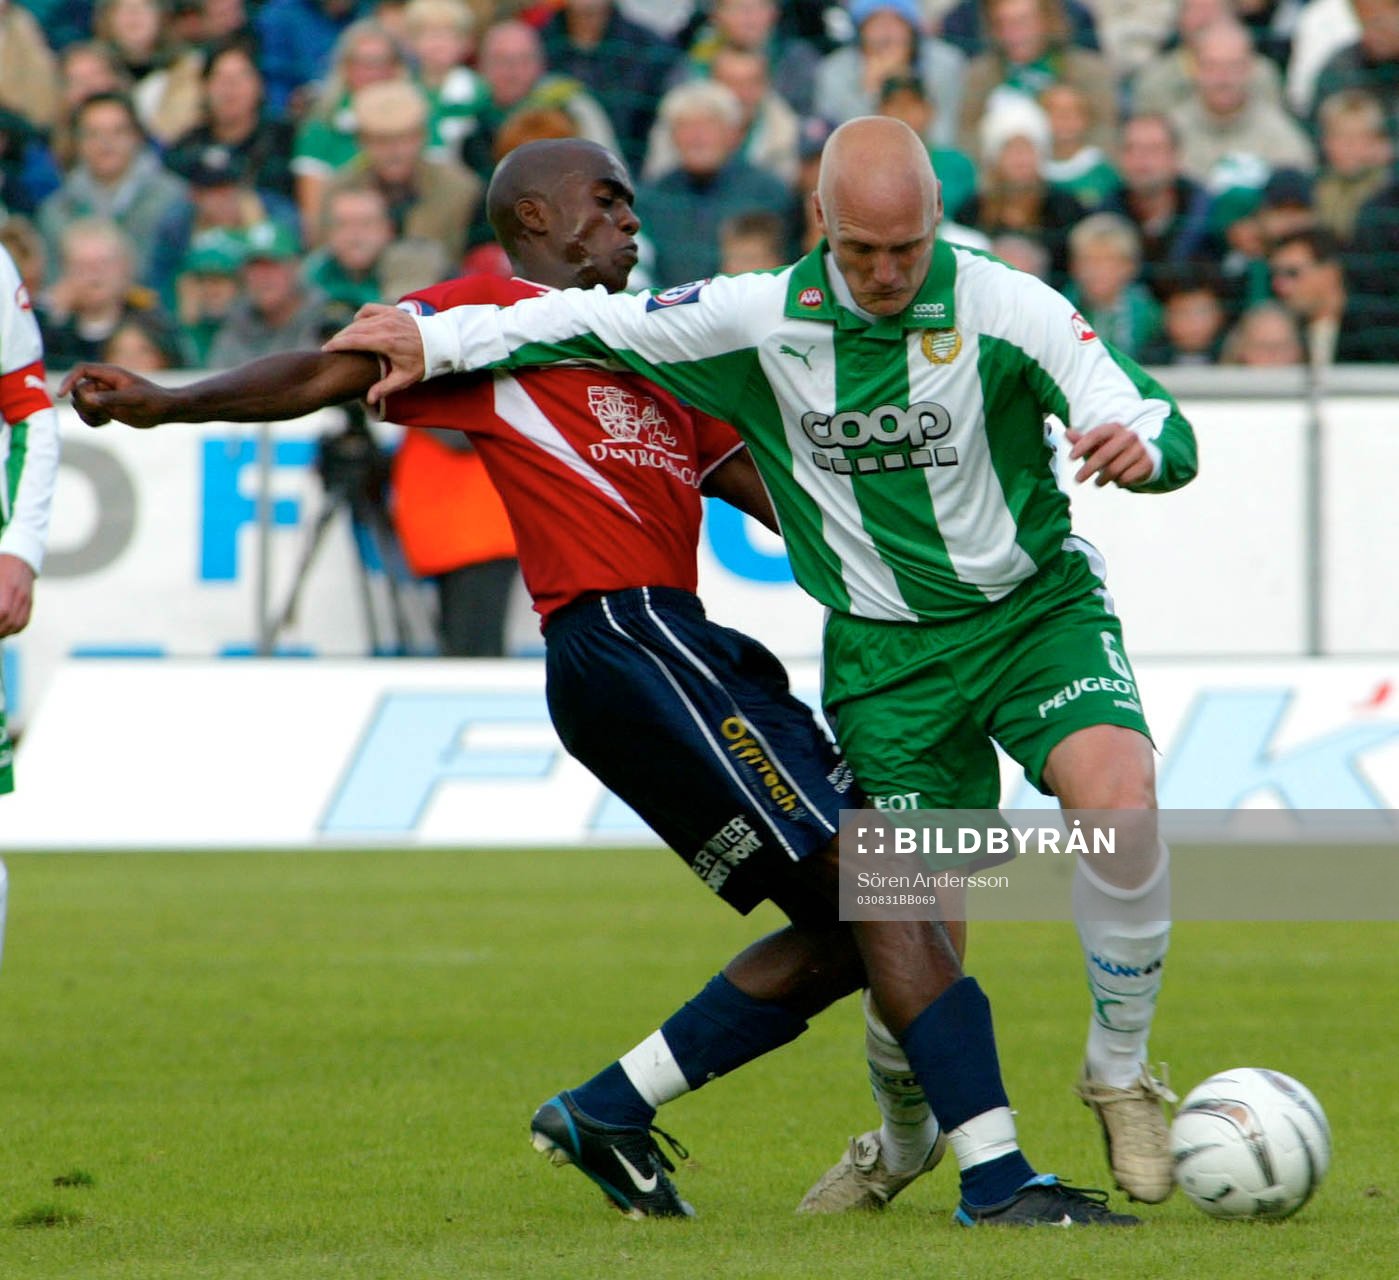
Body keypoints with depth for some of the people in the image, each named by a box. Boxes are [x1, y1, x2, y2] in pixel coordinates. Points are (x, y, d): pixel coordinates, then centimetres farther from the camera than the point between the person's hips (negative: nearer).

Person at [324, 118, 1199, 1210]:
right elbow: (603, 326, 6)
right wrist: (439, 339, 5)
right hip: (885, 652, 1)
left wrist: (1139, 442, -40)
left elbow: (1161, 426, -16)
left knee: (1117, 794, -29)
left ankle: (1121, 1077, -8)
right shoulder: (765, 319, -8)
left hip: (1038, 608, -1)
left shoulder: (1004, 309, -14)